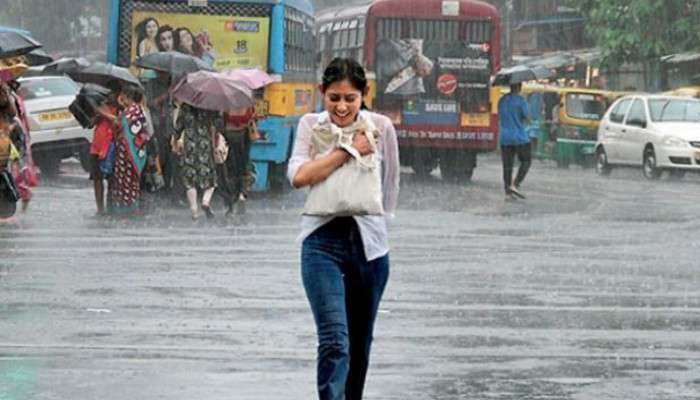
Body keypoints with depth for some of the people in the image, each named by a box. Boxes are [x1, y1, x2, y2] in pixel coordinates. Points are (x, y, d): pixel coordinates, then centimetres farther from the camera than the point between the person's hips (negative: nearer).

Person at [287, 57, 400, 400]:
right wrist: (348, 150, -14)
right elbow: (299, 176, -17)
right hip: (322, 242, -2)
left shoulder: (381, 127, 1)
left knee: (359, 345, 14)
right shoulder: (311, 125, 0)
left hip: (368, 244, 2)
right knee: (334, 342, -17)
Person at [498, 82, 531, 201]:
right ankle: (515, 185, -7)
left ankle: (508, 193, 4)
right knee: (526, 162, 8)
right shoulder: (520, 100, -11)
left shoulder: (502, 100, 9)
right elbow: (527, 118, -8)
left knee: (507, 165, 6)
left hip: (505, 138, 5)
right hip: (519, 137, -5)